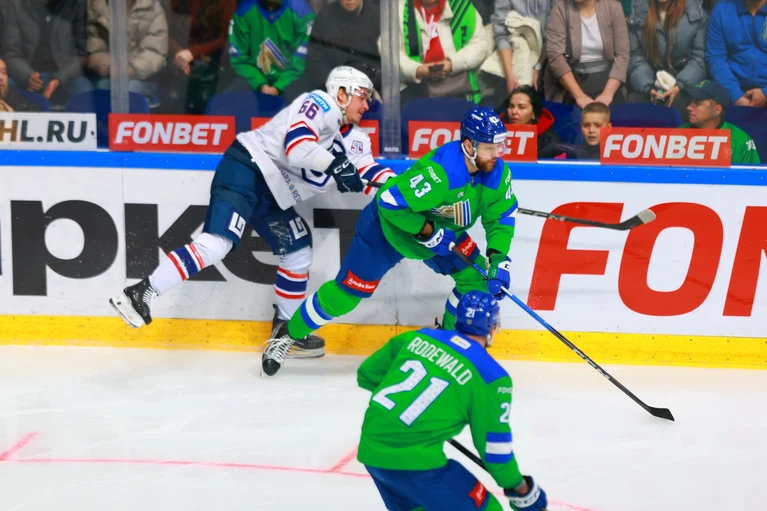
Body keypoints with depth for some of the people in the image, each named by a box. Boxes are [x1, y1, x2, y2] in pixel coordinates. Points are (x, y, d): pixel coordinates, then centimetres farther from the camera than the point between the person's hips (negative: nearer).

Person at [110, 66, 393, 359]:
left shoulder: (353, 141, 17)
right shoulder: (320, 104, -7)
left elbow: (369, 173, 9)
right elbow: (296, 145, -22)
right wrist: (334, 164, -29)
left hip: (272, 195, 10)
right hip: (247, 169, -10)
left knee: (299, 253, 13)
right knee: (217, 243, -24)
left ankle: (284, 329, 28)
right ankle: (141, 293, -27)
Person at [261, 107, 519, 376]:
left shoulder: (498, 172, -18)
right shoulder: (439, 170, -39)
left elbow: (502, 216, -6)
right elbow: (389, 201, -35)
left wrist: (497, 258, -19)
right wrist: (427, 232, -30)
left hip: (444, 230, 7)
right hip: (390, 224, -7)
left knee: (475, 278, -7)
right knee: (347, 292, -3)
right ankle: (288, 338, 14)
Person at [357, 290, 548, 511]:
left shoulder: (418, 337, 7)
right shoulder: (492, 378, -6)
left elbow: (367, 375, 18)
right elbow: (494, 445, -2)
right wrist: (522, 490, 12)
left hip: (371, 450, 7)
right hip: (413, 460, -7)